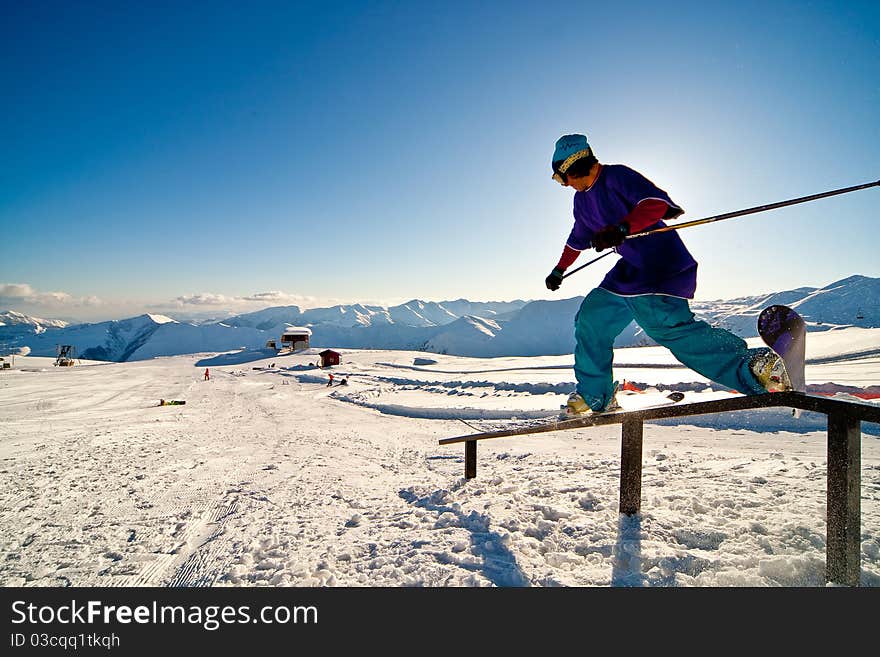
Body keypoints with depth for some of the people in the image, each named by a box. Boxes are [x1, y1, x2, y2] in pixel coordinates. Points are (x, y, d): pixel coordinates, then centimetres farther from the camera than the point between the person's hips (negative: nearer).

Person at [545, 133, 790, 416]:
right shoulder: (582, 200, 18)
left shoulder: (616, 176, -9)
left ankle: (752, 366, -32)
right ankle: (595, 397, 20)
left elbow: (656, 202, -22)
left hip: (662, 267, -9)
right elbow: (578, 238, 33)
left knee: (666, 324, -32)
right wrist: (559, 271, 42)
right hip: (631, 270, 9)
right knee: (590, 318, 10)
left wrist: (621, 228, -36)